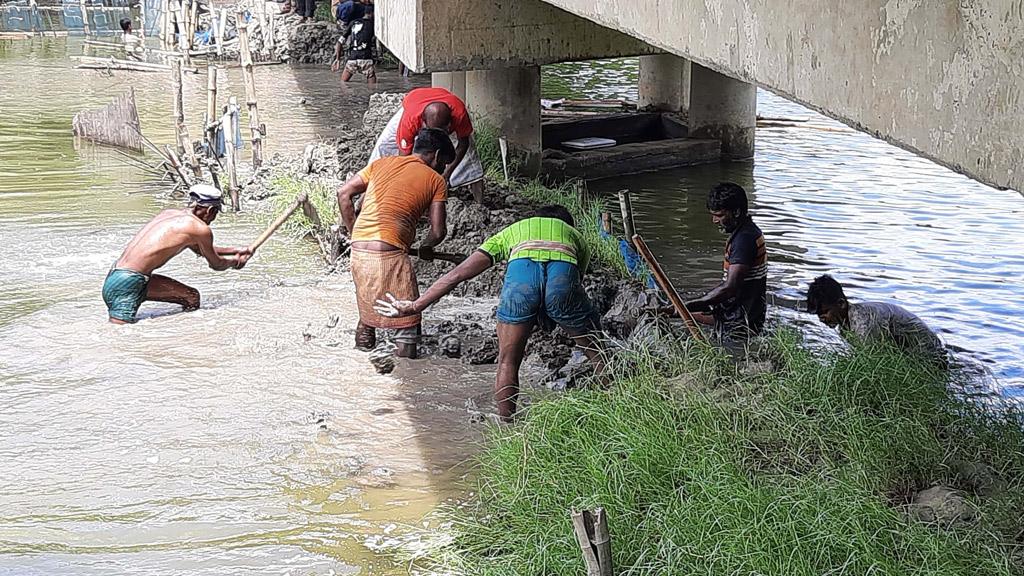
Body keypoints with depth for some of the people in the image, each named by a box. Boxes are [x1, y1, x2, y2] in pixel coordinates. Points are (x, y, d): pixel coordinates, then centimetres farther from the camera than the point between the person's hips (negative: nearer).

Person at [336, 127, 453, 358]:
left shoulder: (382, 163, 20)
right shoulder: (436, 180, 8)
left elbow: (344, 194, 14)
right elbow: (438, 231, 2)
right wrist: (425, 247, 24)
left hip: (358, 250, 6)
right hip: (389, 252, -6)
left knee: (367, 312, 23)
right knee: (408, 326, 3)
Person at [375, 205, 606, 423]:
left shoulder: (511, 232, 39)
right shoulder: (575, 236, 41)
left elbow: (457, 274, 31)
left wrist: (414, 306, 32)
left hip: (520, 270, 0)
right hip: (564, 272, 0)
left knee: (507, 363, 19)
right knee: (597, 356, 21)